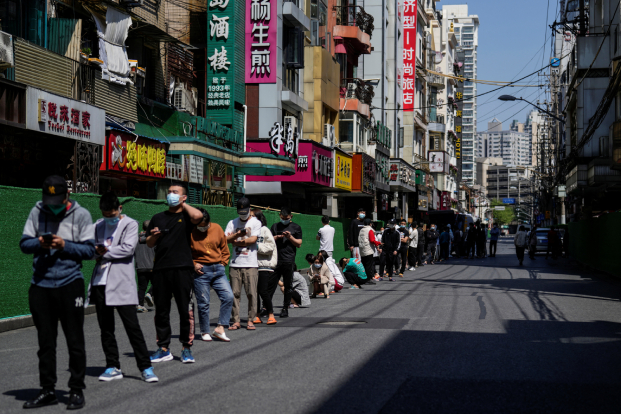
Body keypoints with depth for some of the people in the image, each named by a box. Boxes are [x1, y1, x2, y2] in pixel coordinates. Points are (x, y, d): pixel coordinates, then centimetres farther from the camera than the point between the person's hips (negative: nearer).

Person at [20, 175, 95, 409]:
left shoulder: (81, 215, -3)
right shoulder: (37, 212, 4)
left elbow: (89, 250, -5)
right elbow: (24, 243, 6)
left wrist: (65, 245, -17)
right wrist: (39, 243, -14)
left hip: (70, 284, -3)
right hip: (40, 285, 3)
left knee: (75, 341, 3)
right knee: (45, 341, 10)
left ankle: (77, 390, 13)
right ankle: (47, 391, 20)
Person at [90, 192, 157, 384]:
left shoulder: (130, 224, 0)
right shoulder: (98, 226, 16)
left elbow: (128, 249, -13)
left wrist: (105, 252, -6)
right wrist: (98, 251, -10)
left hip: (122, 283, -5)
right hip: (100, 282, 5)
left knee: (132, 326, -6)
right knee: (106, 328, 9)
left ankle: (146, 367, 0)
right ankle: (113, 367, 18)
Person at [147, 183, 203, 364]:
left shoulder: (186, 215, 5)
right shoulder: (158, 218, 18)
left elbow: (198, 216, -20)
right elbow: (149, 243, 21)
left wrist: (183, 204, -3)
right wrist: (154, 236, -2)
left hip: (182, 268, -4)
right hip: (160, 268, 4)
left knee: (186, 309, -3)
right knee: (161, 310, 6)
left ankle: (186, 347, 5)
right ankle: (163, 348, 14)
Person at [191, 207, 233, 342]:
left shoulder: (217, 228, 4)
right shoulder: (191, 232, -4)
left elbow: (225, 249, 15)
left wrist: (222, 264, 6)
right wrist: (193, 264, -7)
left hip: (218, 270, 3)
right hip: (201, 270, -3)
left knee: (228, 296, -11)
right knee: (203, 303, 0)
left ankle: (220, 328, -5)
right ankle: (205, 332, 15)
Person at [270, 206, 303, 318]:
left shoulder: (296, 228, 10)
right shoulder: (275, 226, 17)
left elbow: (299, 244, 5)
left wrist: (290, 237, -9)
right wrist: (277, 237, -7)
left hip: (288, 261, -1)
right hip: (275, 260, 2)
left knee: (288, 286, 2)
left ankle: (285, 308, 10)